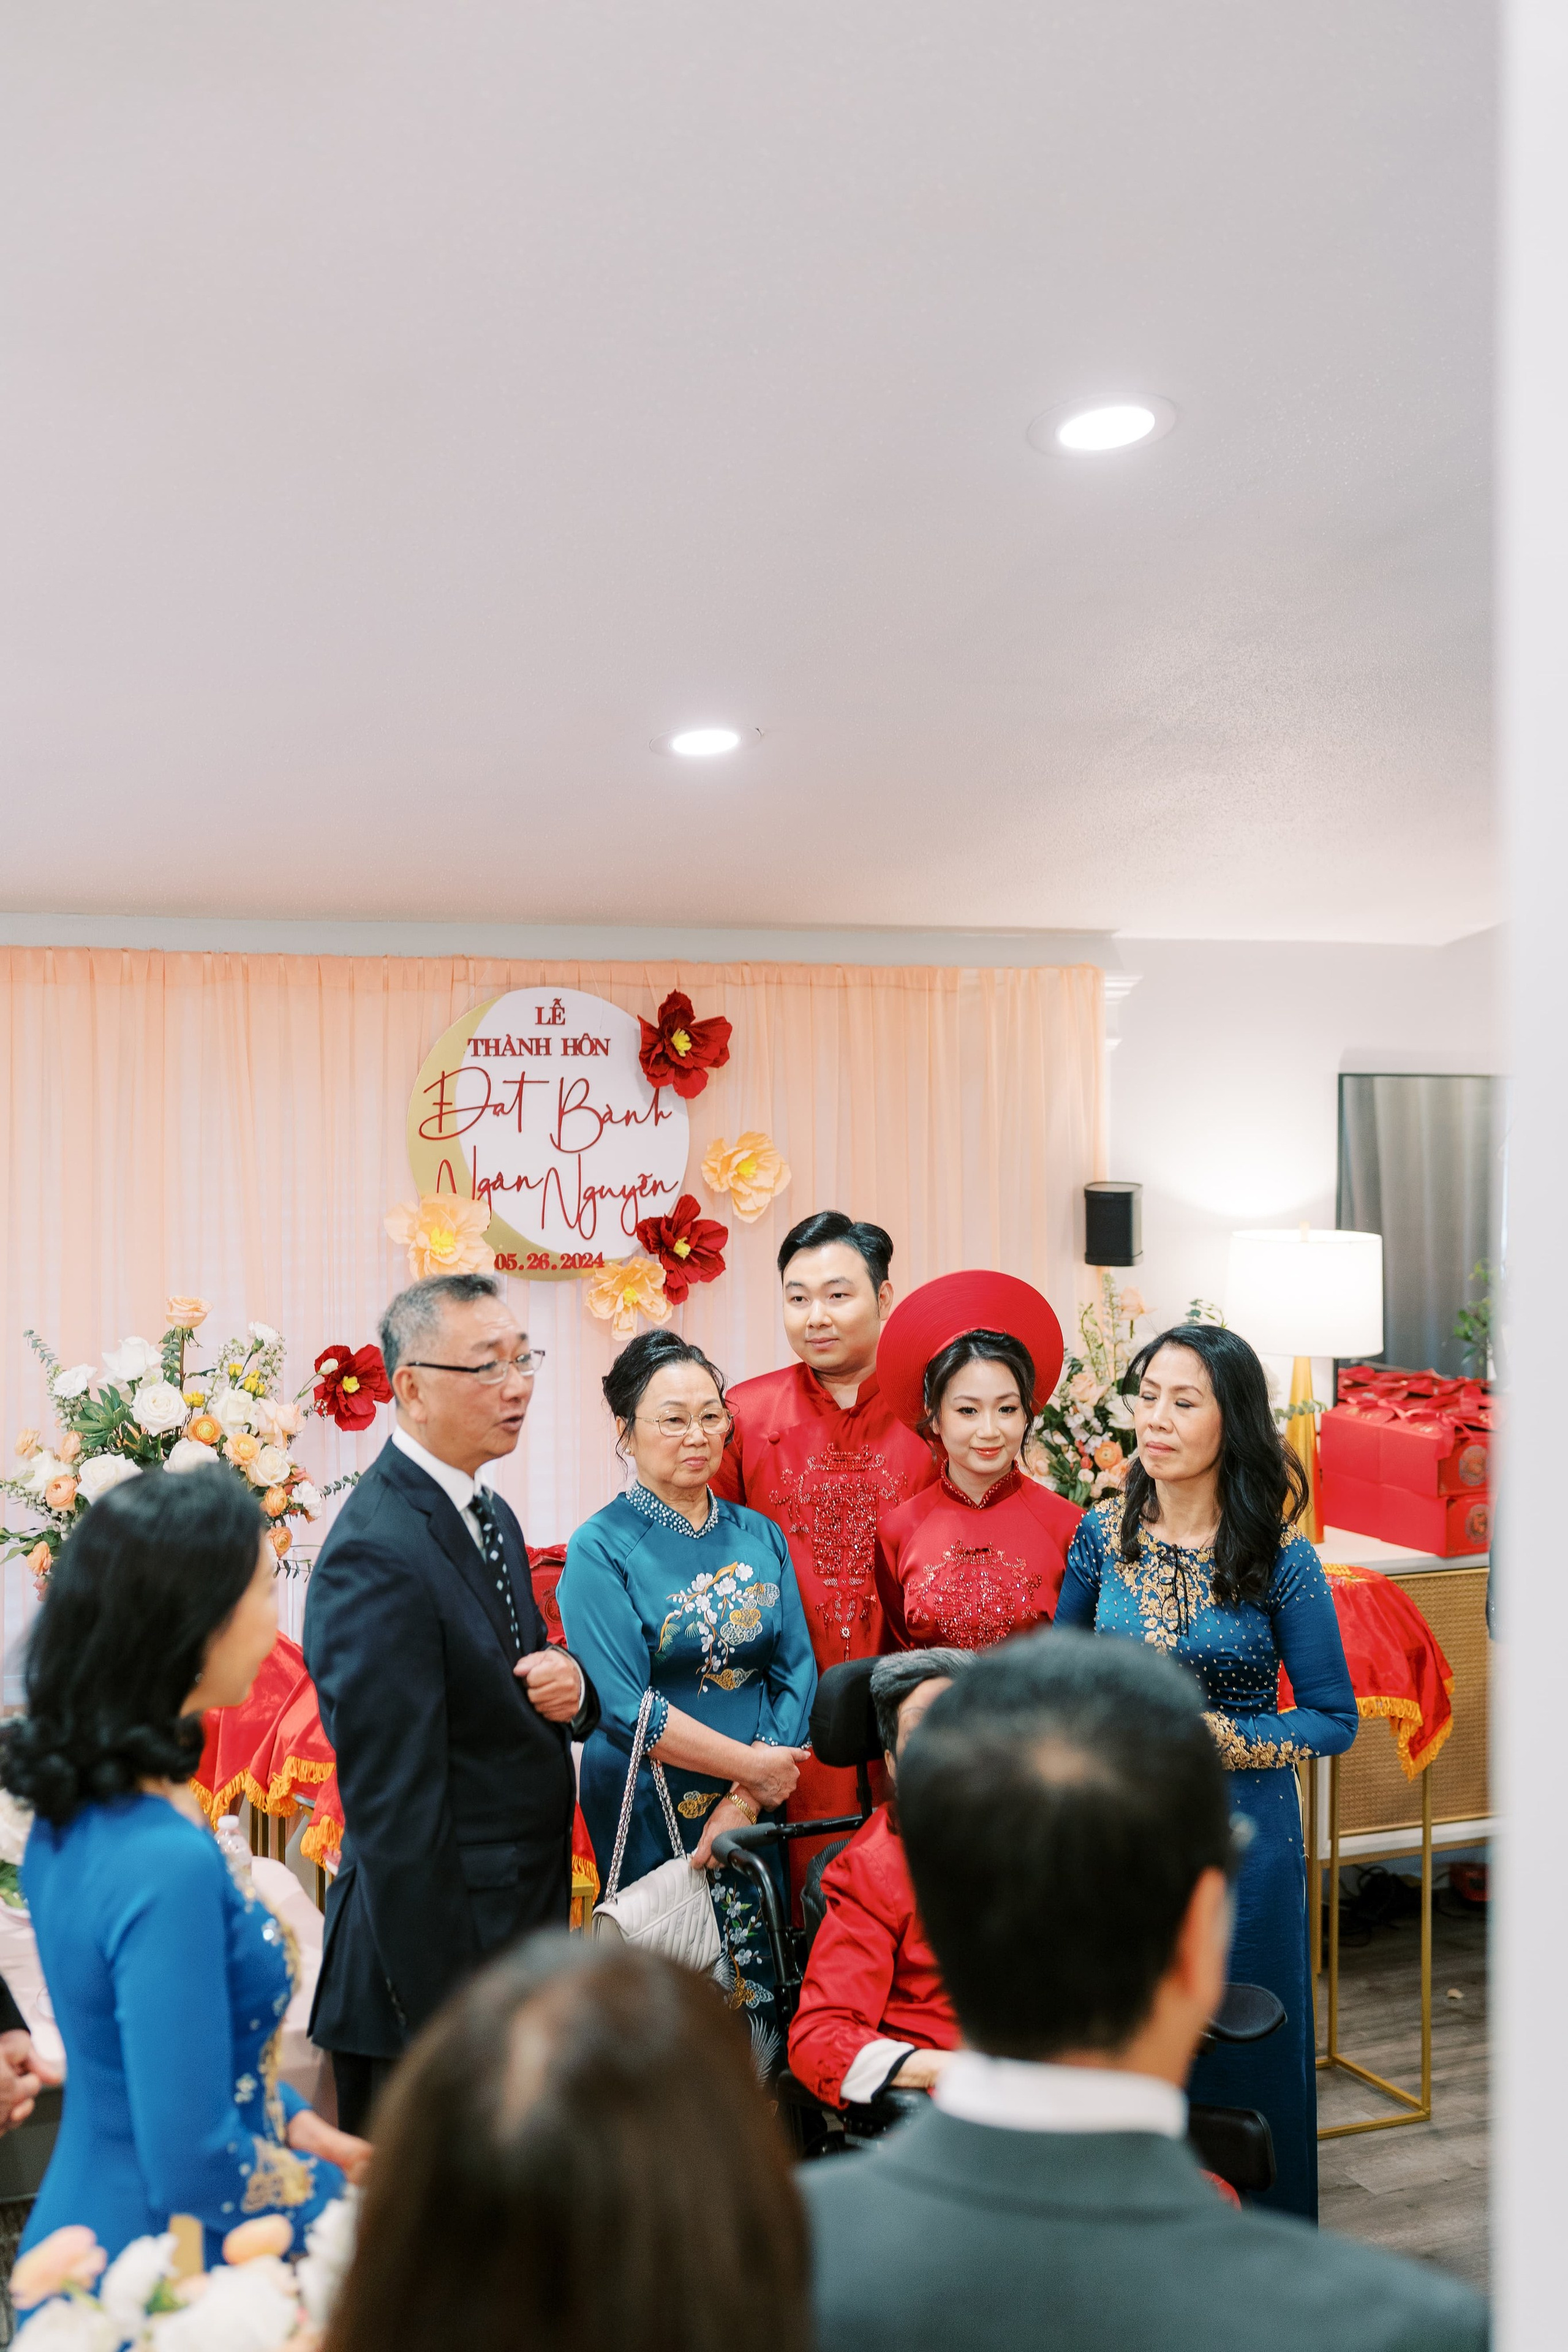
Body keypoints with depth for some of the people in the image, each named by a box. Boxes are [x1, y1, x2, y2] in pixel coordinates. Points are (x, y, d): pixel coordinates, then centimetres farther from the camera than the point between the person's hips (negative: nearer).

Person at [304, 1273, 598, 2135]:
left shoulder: (490, 1515, 9)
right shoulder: (376, 1554, -21)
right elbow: (395, 1808, -22)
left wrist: (569, 1689, -5)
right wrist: (448, 2020, -19)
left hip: (520, 1936, 9)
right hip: (436, 1971, -9)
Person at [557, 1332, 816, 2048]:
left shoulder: (759, 1536, 6)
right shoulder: (601, 1549, -8)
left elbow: (798, 1674, 0)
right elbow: (622, 1706, -16)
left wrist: (746, 1803, -12)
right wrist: (751, 1765, -14)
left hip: (755, 1817, 4)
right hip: (647, 1823, -4)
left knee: (757, 2003, 9)